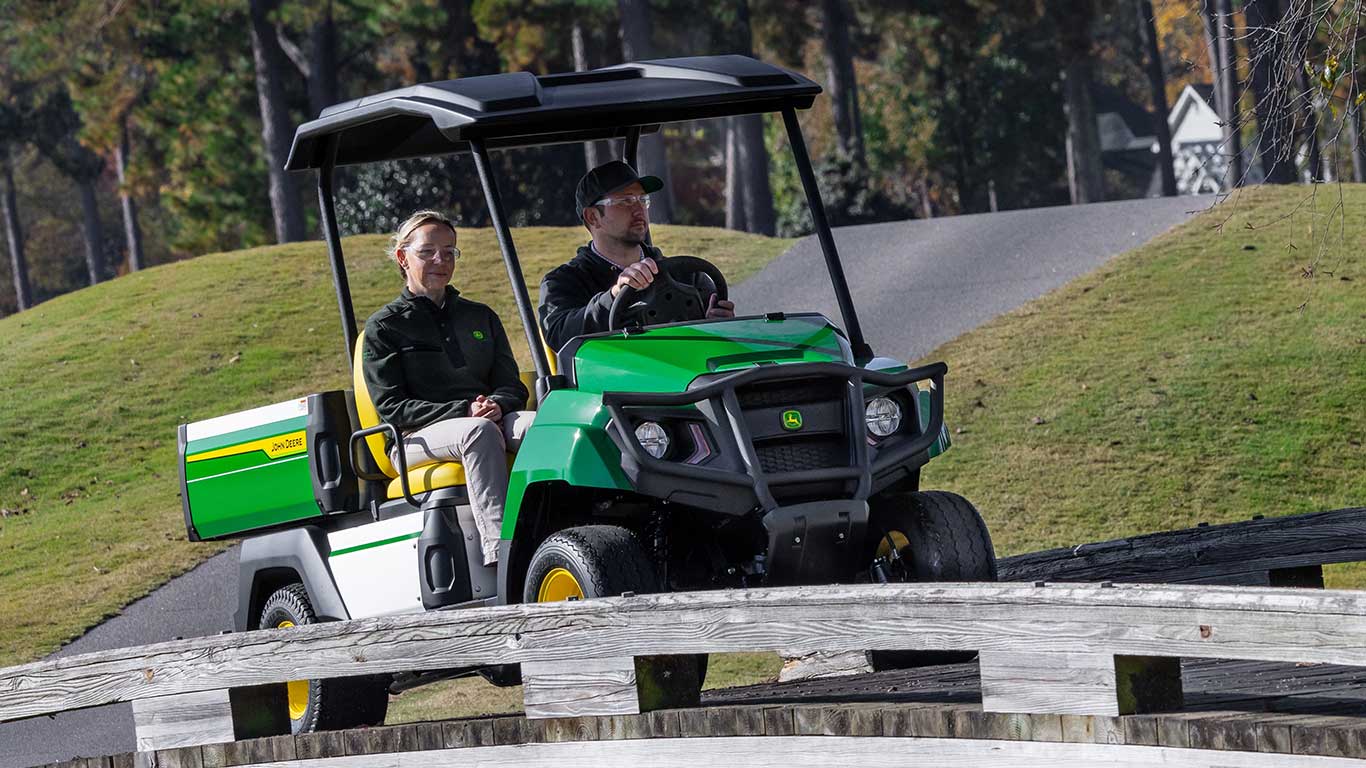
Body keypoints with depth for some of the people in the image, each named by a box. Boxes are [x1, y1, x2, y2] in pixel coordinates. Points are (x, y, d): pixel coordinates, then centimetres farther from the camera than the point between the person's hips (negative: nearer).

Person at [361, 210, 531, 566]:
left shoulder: (481, 318, 25)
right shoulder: (384, 327, 10)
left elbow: (512, 385, 18)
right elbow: (392, 407, -1)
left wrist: (497, 404, -9)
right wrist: (464, 412, -14)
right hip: (417, 437, -4)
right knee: (480, 432, -39)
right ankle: (500, 551, -55)